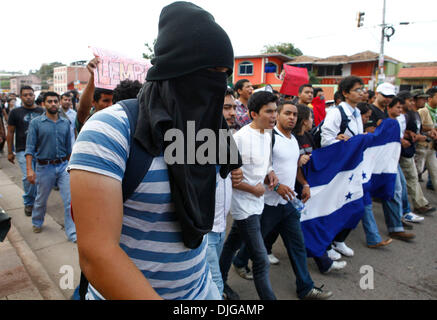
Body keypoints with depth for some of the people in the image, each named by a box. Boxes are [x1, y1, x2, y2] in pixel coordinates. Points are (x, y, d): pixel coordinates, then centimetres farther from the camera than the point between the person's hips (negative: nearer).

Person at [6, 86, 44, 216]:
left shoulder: (42, 111, 7)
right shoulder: (15, 112, 2)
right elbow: (10, 133, 5)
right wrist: (10, 152, 4)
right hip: (23, 150, -2)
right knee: (28, 177, -11)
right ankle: (28, 203, 9)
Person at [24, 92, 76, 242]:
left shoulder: (65, 123, 5)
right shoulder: (36, 123, -4)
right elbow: (30, 147, -7)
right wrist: (29, 169, -14)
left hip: (63, 166, 2)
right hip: (44, 167, -2)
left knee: (70, 199, -4)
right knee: (41, 199, 16)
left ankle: (72, 233, 4)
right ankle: (37, 223, 44)